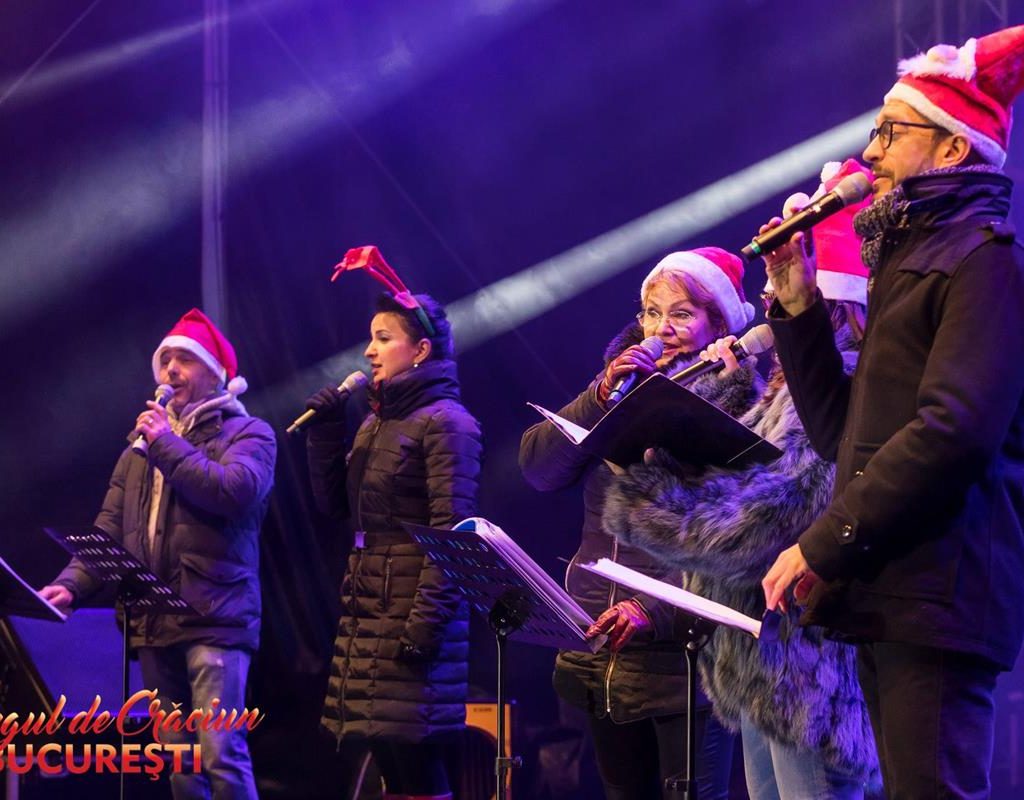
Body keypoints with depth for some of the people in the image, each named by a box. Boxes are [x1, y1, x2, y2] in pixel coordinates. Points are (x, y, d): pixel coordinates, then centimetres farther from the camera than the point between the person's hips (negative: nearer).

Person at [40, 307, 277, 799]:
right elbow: (109, 531, 15)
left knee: (219, 753, -16)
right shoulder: (141, 448, 22)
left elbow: (234, 491, -17)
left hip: (214, 617, -6)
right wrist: (71, 585, -2)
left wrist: (167, 444, -8)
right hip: (154, 624, 6)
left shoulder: (247, 434, 4)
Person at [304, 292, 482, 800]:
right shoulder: (376, 421, 18)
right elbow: (335, 504, 18)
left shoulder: (445, 421, -8)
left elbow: (451, 532, -16)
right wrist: (325, 430, 7)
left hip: (413, 606, -8)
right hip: (367, 607, 8)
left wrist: (426, 623, -22)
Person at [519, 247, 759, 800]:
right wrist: (601, 395, -8)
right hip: (600, 649, 6)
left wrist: (655, 611, -25)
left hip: (680, 650, -6)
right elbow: (538, 468, 5)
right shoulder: (623, 383, 14)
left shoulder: (737, 404, -7)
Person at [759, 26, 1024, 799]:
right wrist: (798, 302, 14)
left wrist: (823, 546, -16)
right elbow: (842, 432, 22)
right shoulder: (911, 260, 23)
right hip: (887, 595, 9)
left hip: (938, 594, -9)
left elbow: (955, 432, -19)